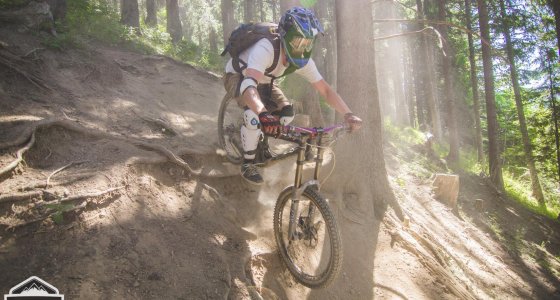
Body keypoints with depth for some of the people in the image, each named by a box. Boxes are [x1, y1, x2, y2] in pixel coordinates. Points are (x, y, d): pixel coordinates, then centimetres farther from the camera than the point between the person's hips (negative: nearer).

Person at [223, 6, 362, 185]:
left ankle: (261, 144, 15)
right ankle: (248, 164, -11)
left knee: (287, 113, -13)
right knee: (254, 114, -32)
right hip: (237, 77, -6)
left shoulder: (303, 61, -22)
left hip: (262, 80, 6)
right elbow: (249, 83, -56)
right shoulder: (266, 49, -42)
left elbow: (325, 90, -18)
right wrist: (263, 114, -75)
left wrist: (348, 114, -34)